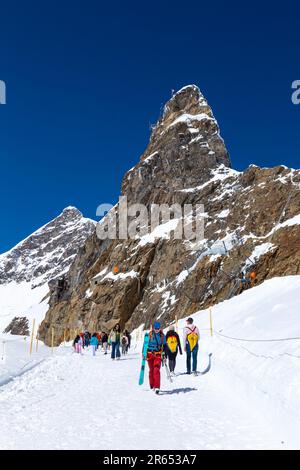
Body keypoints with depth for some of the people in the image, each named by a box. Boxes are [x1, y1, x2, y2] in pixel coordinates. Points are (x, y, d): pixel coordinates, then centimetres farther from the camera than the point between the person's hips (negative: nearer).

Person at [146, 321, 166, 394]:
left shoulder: (162, 336, 3)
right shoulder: (149, 335, -2)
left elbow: (164, 346, 13)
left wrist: (164, 355, 10)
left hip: (158, 355, 0)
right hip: (150, 354, 0)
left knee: (157, 370, -14)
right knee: (151, 370, 9)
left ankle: (157, 387, -17)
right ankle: (152, 386, 24)